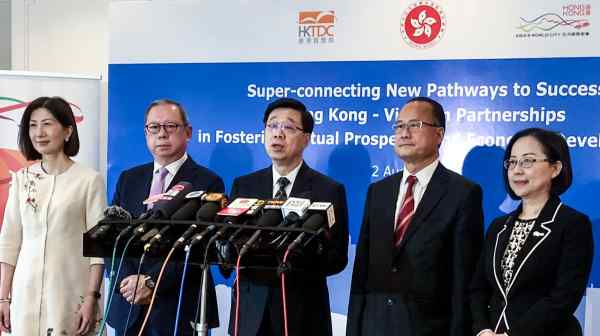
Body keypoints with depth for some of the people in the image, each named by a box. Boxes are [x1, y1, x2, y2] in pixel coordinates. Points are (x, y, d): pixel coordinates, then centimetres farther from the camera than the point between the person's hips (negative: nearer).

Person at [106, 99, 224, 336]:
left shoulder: (208, 183, -4)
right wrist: (128, 282, -10)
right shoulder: (128, 179, 11)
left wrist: (152, 282, -16)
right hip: (128, 307, 4)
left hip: (180, 309, -4)